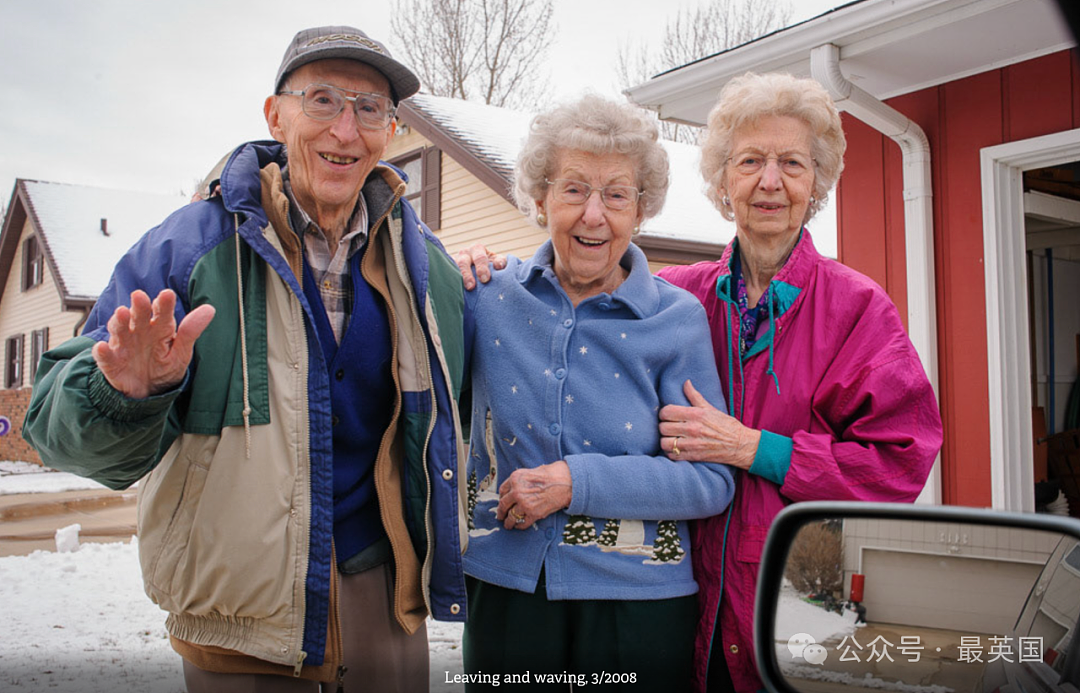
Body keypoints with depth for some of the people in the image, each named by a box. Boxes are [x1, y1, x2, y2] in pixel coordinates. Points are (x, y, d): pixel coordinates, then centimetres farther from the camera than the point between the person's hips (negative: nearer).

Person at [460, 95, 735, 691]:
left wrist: (576, 481, -18)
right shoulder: (490, 296, -1)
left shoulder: (677, 318, -6)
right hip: (505, 589, 2)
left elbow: (712, 481, -10)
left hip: (637, 596, -1)